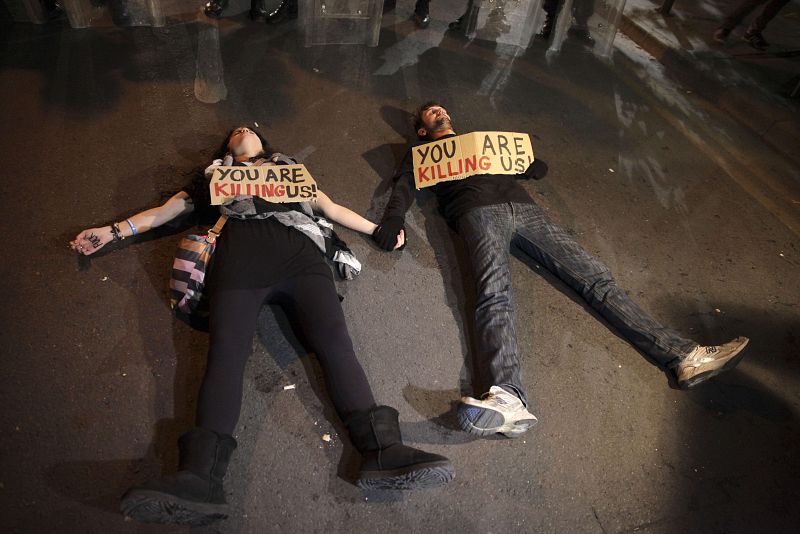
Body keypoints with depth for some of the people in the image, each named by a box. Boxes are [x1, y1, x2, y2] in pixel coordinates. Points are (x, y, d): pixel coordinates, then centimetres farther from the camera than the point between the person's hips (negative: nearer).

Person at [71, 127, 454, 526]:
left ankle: (382, 452, -35)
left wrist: (377, 229, 29)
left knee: (335, 342, -22)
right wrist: (112, 231, 29)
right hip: (240, 253, 0)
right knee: (225, 350, -23)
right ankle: (200, 477, -35)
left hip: (299, 251, 0)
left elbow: (330, 208, 35)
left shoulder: (289, 166, 37)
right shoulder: (216, 173, 35)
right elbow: (167, 210, 35)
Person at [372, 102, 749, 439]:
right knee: (494, 293, -33)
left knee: (595, 277, -12)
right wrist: (394, 218, -12)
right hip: (478, 212, -4)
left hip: (523, 207, 4)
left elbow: (535, 170, 37)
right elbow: (404, 186, 7)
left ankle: (683, 356, -19)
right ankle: (508, 397, -54)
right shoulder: (421, 153, 29)